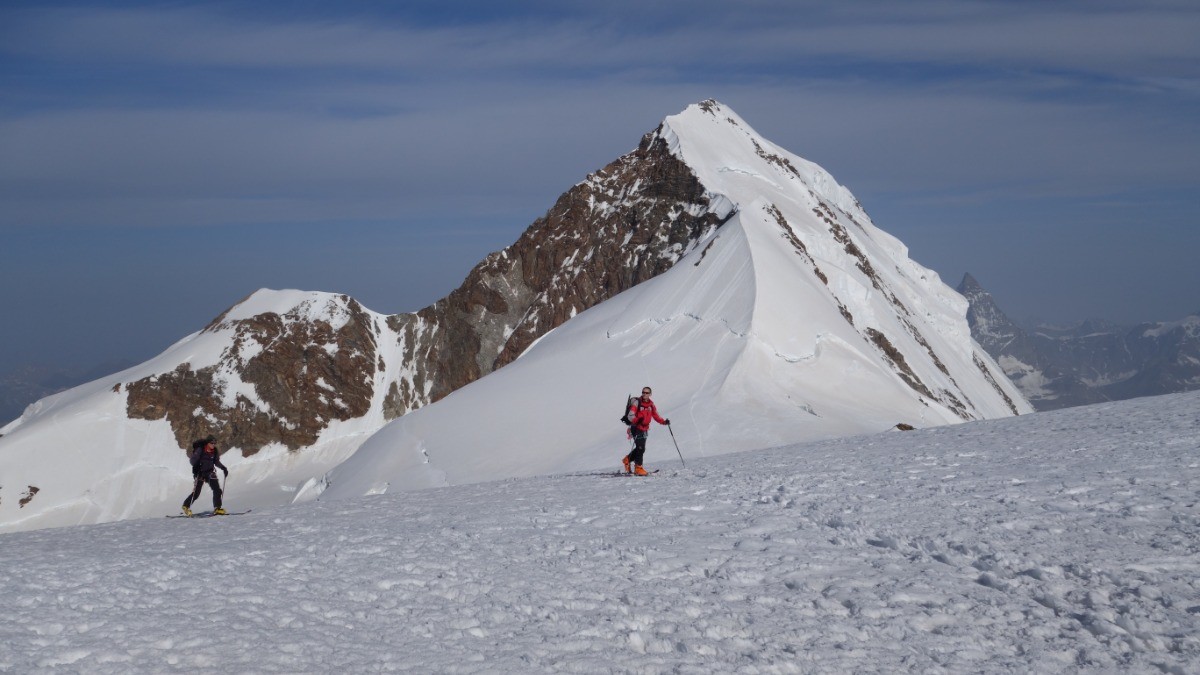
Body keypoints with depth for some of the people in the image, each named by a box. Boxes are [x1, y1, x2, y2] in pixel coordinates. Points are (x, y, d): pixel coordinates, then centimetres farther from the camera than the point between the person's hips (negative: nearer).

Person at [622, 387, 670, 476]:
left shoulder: (651, 404, 8)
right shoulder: (637, 403, -9)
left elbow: (656, 416, 12)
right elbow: (631, 416, -17)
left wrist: (664, 422, -4)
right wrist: (637, 420, -36)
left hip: (645, 429, 6)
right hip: (636, 428, -6)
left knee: (641, 449, 12)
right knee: (641, 448, -15)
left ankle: (627, 459, 35)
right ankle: (638, 468, -8)